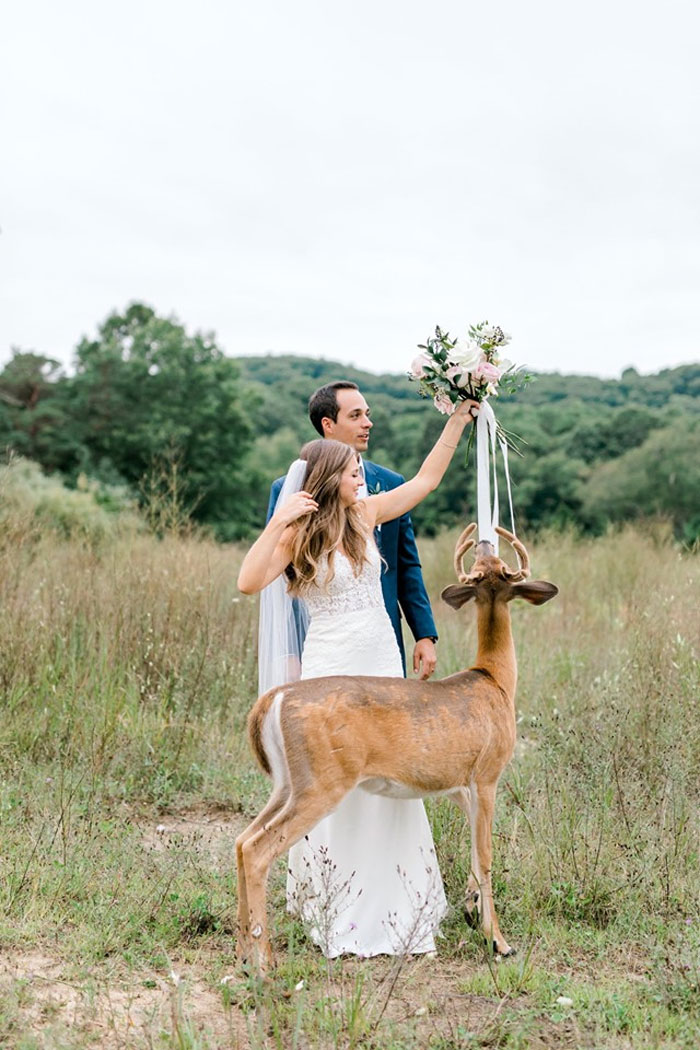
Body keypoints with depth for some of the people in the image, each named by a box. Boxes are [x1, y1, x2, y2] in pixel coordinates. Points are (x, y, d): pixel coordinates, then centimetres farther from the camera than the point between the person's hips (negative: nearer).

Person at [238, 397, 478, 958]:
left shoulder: (366, 514, 7)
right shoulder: (298, 535, -7)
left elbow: (427, 478, 16)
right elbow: (249, 582, -22)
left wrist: (459, 418, 14)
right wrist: (278, 522, -25)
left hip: (383, 666, 5)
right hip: (332, 670, -5)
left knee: (391, 787, 6)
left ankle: (389, 911, 19)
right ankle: (337, 915, 16)